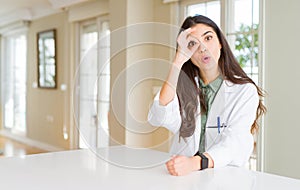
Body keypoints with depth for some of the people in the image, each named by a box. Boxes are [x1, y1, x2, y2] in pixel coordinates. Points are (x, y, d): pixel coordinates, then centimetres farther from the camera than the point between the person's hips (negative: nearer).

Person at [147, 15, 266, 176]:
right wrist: (178, 59, -11)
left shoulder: (245, 91, 0)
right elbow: (159, 119, -11)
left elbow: (233, 142, -14)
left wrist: (196, 162, -34)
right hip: (183, 173, 0)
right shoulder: (184, 86, 9)